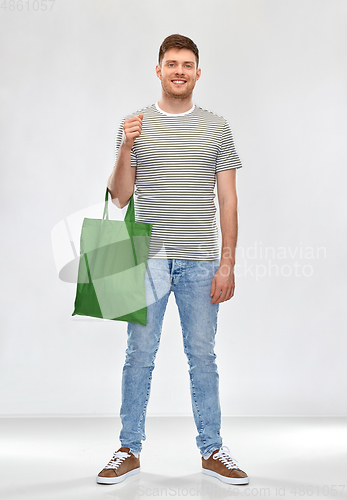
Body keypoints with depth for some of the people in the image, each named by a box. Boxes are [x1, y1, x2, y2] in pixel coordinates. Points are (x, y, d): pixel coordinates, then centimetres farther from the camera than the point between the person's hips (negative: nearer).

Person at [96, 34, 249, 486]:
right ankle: (129, 450, 19)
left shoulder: (217, 128, 7)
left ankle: (212, 451, 20)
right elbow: (120, 198, 3)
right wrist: (126, 149, -13)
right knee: (140, 356, 5)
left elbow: (228, 200, 4)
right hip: (148, 258, 0)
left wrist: (227, 263, -3)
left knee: (202, 356, 7)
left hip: (201, 261, 0)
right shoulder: (135, 125, 6)